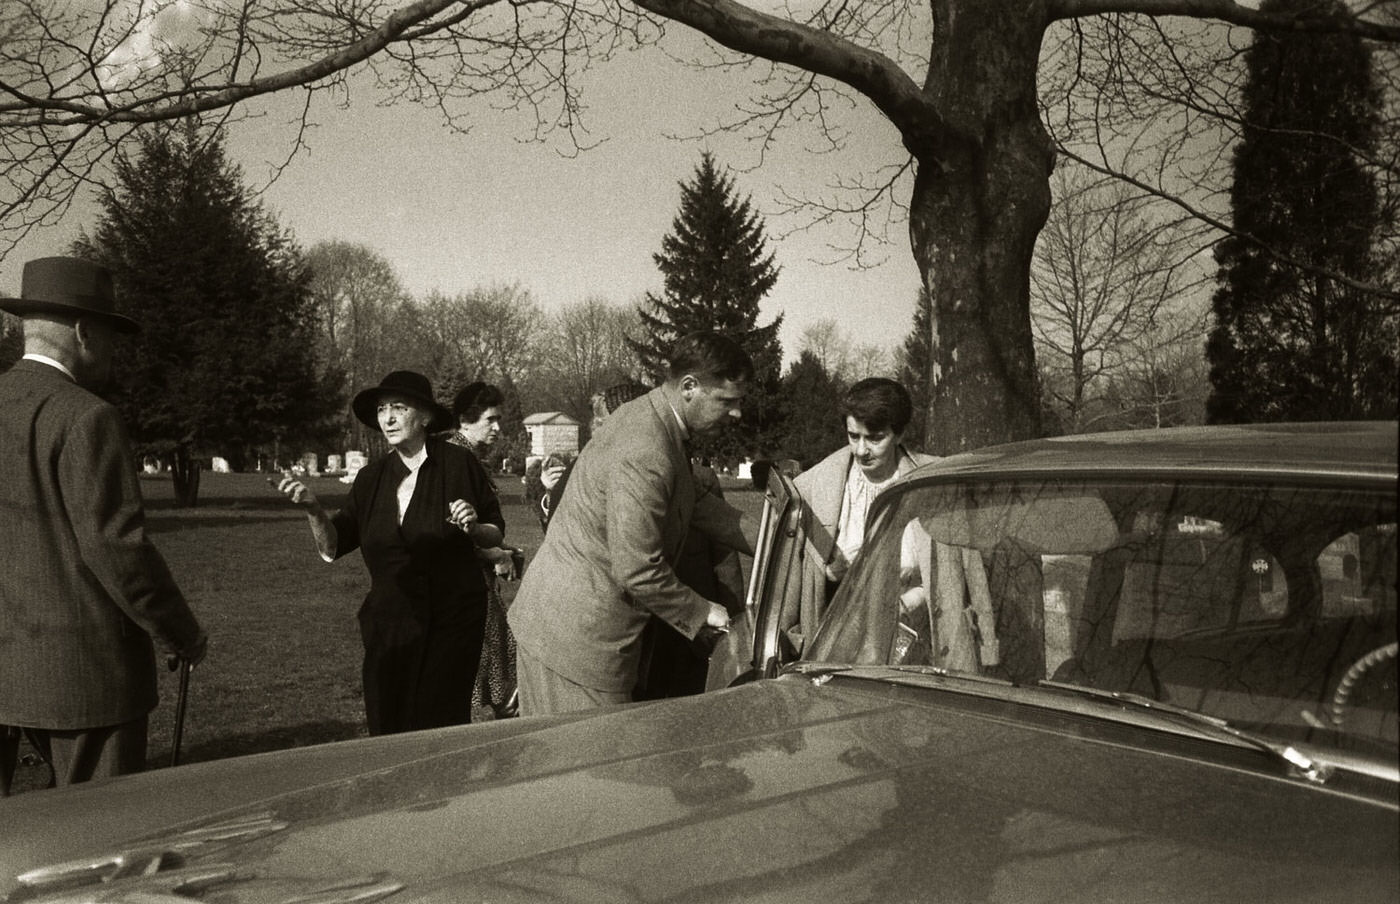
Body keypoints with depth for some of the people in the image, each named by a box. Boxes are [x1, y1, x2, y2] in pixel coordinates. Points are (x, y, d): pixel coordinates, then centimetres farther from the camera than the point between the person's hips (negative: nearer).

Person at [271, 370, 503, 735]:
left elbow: (496, 536, 6)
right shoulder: (371, 478, 5)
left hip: (452, 622, -3)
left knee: (441, 729, 1)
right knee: (385, 730, 7)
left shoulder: (458, 463, -4)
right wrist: (313, 508, -15)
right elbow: (332, 549, 1)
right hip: (389, 623, 3)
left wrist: (473, 528, -14)